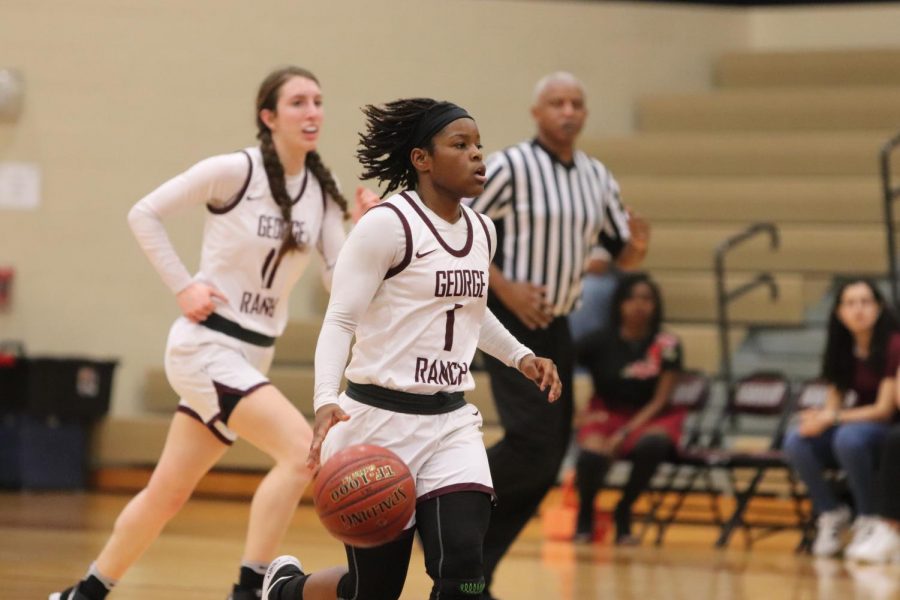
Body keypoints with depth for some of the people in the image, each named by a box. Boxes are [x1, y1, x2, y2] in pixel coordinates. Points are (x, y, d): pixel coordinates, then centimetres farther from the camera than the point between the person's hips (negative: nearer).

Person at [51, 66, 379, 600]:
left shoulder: (322, 194, 5)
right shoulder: (235, 171, -11)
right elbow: (145, 214, -5)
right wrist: (183, 287, -10)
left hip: (253, 356, 7)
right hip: (206, 343, -7)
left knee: (170, 491, 14)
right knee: (301, 447, -24)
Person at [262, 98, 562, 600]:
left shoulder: (482, 232, 10)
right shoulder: (387, 225, -12)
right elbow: (340, 321, -15)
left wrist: (520, 357, 17)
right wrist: (327, 402, -29)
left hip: (451, 422, 6)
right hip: (380, 422, -5)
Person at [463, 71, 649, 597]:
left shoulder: (597, 178, 8)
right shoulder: (509, 168, -11)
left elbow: (621, 255, 15)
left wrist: (638, 247, -10)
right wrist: (505, 287, -20)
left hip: (556, 327, 7)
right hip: (512, 322, -7)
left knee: (546, 462, 5)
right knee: (534, 443, -20)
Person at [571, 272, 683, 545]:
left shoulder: (667, 345, -4)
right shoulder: (600, 343, -4)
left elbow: (660, 400, -7)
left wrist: (625, 433, -18)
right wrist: (575, 415, -12)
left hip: (648, 420, 1)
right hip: (604, 417, -1)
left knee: (653, 444, -36)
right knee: (592, 455, -35)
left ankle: (623, 512, -8)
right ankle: (585, 511, 1)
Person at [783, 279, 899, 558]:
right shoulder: (842, 350, 6)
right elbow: (834, 404, 7)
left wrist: (832, 418, -23)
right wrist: (819, 416, -18)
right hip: (854, 422, 6)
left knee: (849, 437, -40)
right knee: (796, 441, -24)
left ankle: (868, 521, -20)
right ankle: (831, 513, -6)